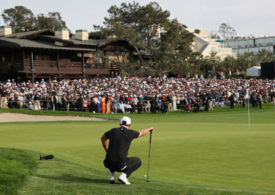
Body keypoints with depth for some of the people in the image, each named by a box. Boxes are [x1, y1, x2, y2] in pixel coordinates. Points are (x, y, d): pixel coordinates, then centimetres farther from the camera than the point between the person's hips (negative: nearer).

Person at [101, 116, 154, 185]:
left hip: (109, 164, 4)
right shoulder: (130, 133, -2)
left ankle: (112, 176, 16)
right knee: (138, 161, 21)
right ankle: (123, 176, 1)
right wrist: (149, 129, 43)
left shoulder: (113, 131, 6)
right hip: (120, 165, -4)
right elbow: (142, 133, 20)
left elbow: (103, 138, 25)